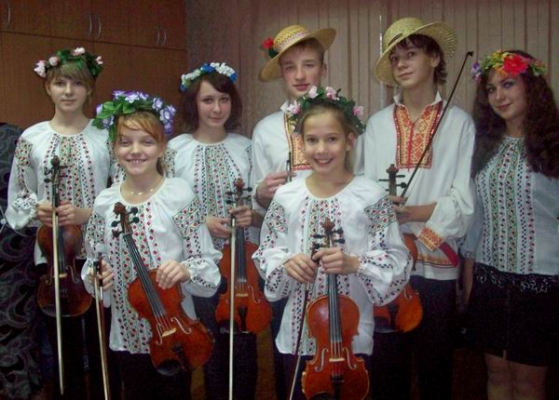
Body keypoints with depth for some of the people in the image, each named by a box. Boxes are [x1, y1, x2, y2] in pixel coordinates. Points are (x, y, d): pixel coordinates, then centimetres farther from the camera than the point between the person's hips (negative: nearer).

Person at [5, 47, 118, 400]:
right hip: (52, 253, 2)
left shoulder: (106, 136, -2)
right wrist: (37, 211, -12)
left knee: (101, 343, 7)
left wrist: (89, 213, -17)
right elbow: (17, 199, 7)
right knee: (64, 344, 12)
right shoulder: (31, 138, 3)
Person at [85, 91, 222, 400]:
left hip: (175, 332, -3)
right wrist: (96, 277, -10)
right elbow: (93, 261, 10)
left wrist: (185, 270, -27)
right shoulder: (104, 203, -1)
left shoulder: (179, 196, -12)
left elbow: (208, 262, -8)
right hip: (128, 334, 3)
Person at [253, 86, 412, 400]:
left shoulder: (371, 197, -9)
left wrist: (353, 263, -23)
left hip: (352, 335, -2)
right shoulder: (286, 197, -2)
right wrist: (286, 263, -15)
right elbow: (267, 254, 5)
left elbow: (397, 261, -8)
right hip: (299, 332, 2)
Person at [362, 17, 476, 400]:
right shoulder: (378, 123, 6)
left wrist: (407, 211, -18)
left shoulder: (460, 123, -1)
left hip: (437, 266, -1)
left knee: (436, 368, 12)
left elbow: (463, 204, -7)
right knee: (386, 367, 11)